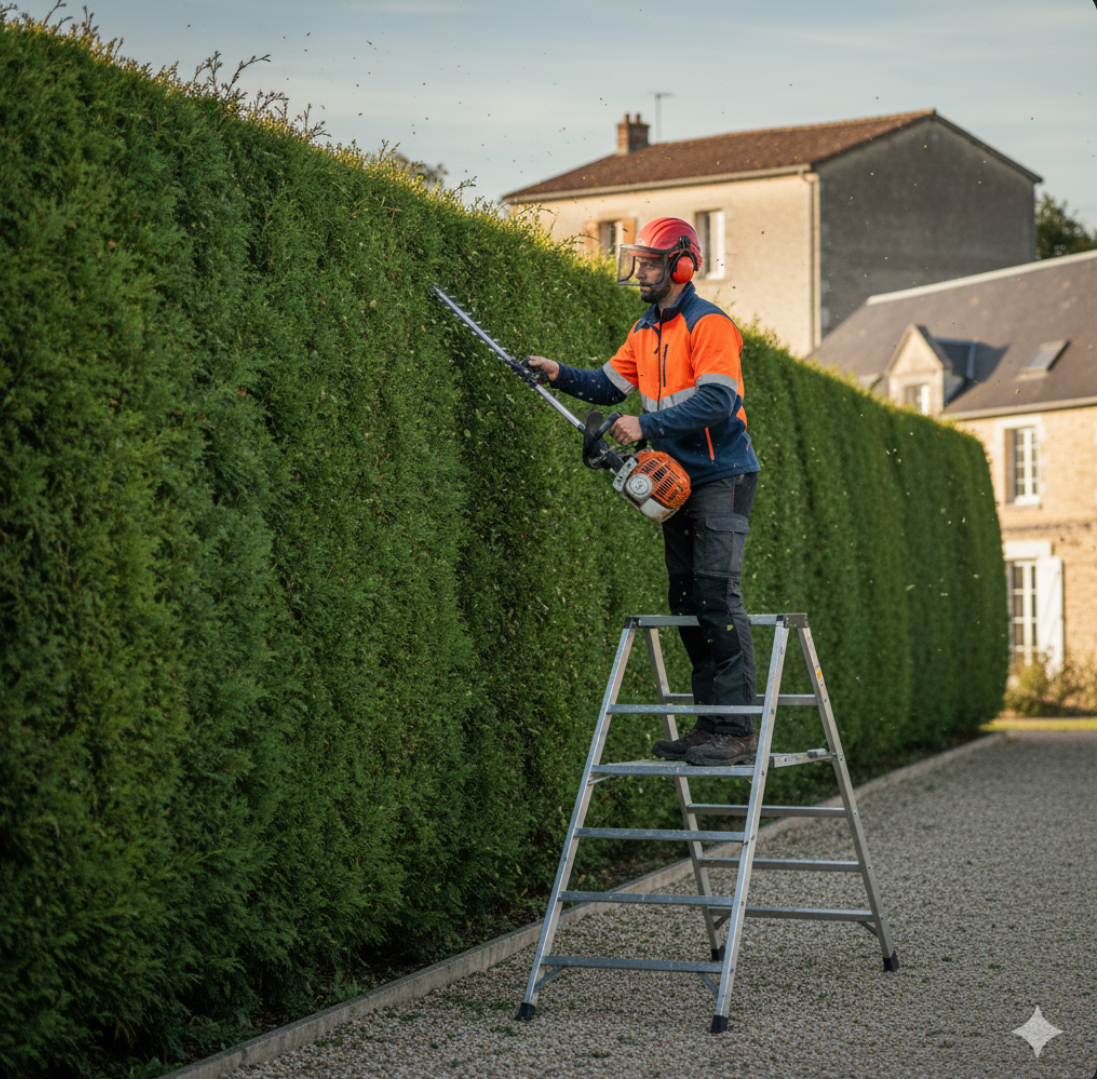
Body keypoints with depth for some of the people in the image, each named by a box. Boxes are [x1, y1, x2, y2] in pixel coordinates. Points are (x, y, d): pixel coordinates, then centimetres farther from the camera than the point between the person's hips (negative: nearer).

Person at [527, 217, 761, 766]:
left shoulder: (709, 325, -13)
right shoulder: (645, 330, 15)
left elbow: (717, 401, -24)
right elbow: (610, 384, 16)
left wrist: (647, 425, -26)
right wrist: (561, 375, -1)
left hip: (721, 478, -9)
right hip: (677, 481, 9)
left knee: (718, 598, -14)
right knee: (686, 602, 8)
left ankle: (737, 728, -13)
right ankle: (710, 722, 12)